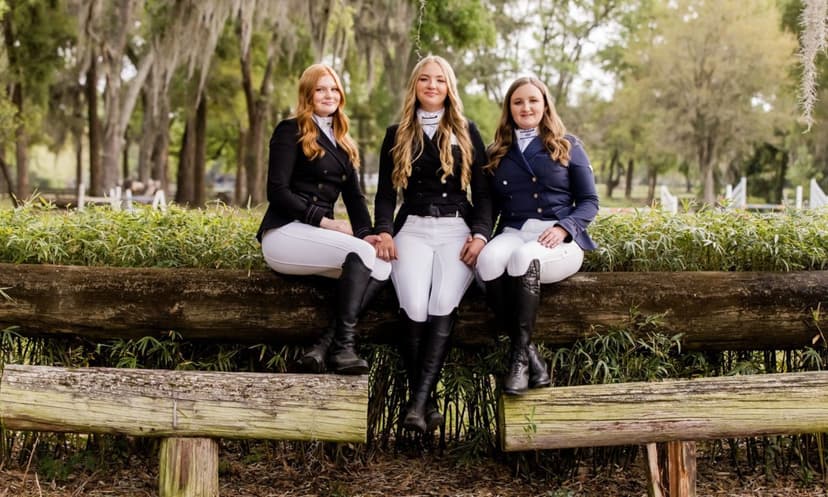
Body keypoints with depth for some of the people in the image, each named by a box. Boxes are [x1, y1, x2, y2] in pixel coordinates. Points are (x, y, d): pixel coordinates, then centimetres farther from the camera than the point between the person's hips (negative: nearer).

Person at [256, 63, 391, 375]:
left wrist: (366, 231, -3)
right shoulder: (291, 131, 2)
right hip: (284, 233, -7)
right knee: (360, 253, -31)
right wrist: (324, 221, -16)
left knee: (383, 266, -21)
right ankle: (342, 347, -27)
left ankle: (325, 344, -29)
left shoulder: (342, 144, 24)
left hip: (318, 234, 7)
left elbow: (354, 195, 17)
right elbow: (277, 191, -8)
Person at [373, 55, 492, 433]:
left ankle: (419, 400, -31)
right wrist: (383, 231, -6)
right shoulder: (397, 135, 17)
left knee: (443, 304, -29)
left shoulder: (467, 133, 15)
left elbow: (483, 192, 11)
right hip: (413, 228, 1)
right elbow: (385, 193, 14)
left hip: (458, 228, 0)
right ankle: (424, 398, -20)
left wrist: (481, 234, -6)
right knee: (414, 307, -28)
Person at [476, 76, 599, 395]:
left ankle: (520, 355, -30)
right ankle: (530, 354, -30)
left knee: (524, 256, -39)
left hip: (560, 238, -2)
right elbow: (489, 206, 18)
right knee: (489, 259, -36)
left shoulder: (568, 146, 12)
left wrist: (563, 228, -13)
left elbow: (589, 202, 7)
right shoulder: (497, 153, 20)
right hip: (513, 233, 2)